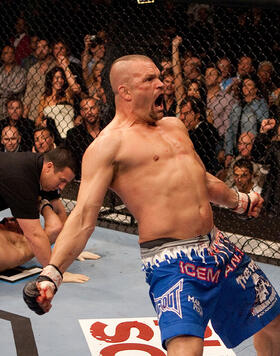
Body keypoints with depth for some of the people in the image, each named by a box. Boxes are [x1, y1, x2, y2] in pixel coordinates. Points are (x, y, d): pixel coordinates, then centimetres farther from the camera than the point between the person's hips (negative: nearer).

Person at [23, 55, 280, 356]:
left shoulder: (174, 125, 16)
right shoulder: (109, 144, -8)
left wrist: (239, 202, 44)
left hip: (216, 246, 8)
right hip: (173, 260, -8)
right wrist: (51, 274, -27)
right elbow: (84, 216, -16)